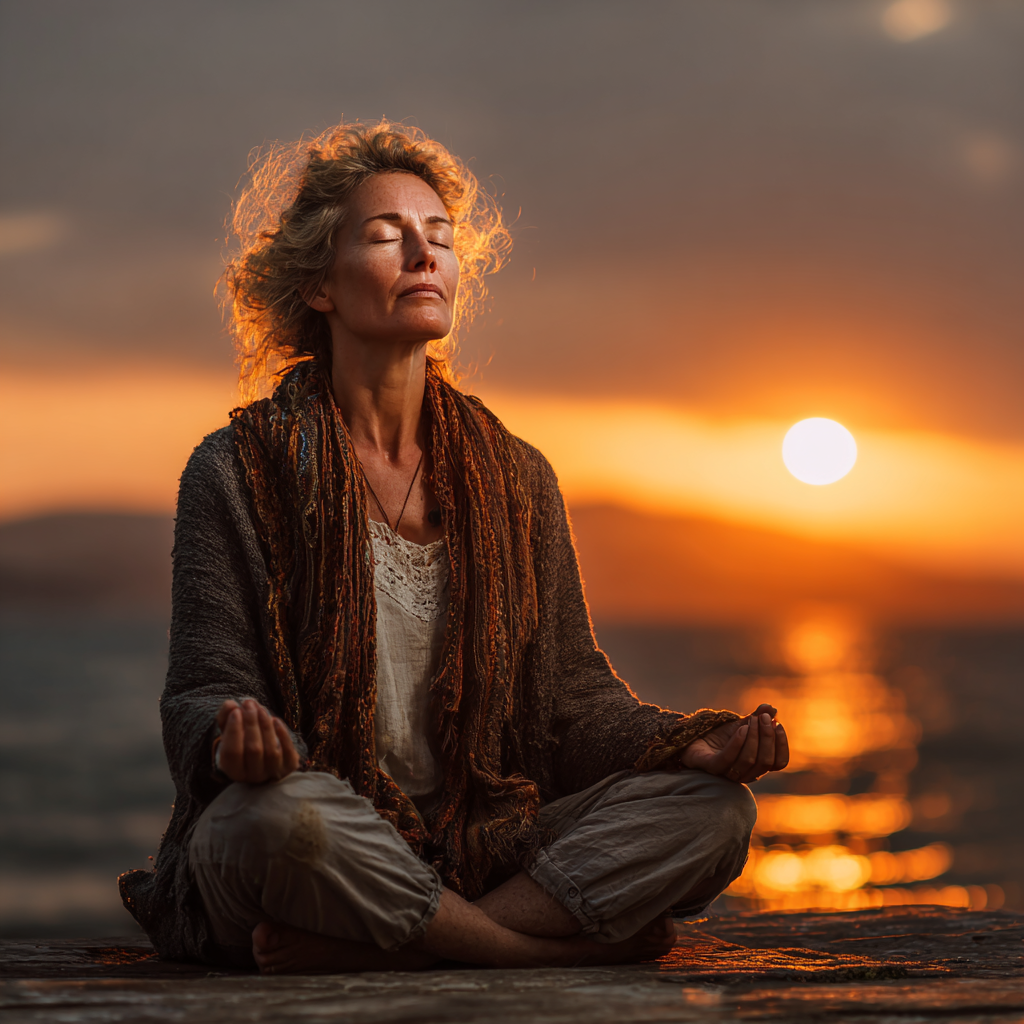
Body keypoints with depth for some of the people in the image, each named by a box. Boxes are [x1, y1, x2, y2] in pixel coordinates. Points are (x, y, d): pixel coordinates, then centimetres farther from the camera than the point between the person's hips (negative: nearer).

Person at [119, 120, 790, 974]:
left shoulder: (516, 479, 12)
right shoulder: (237, 472, 2)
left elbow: (573, 695, 12)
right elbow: (204, 687, -3)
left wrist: (688, 743, -9)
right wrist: (232, 736, -28)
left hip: (484, 843, 5)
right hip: (325, 843, -4)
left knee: (713, 807, -19)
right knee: (283, 812, -39)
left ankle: (362, 949, -26)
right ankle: (542, 945, -20)